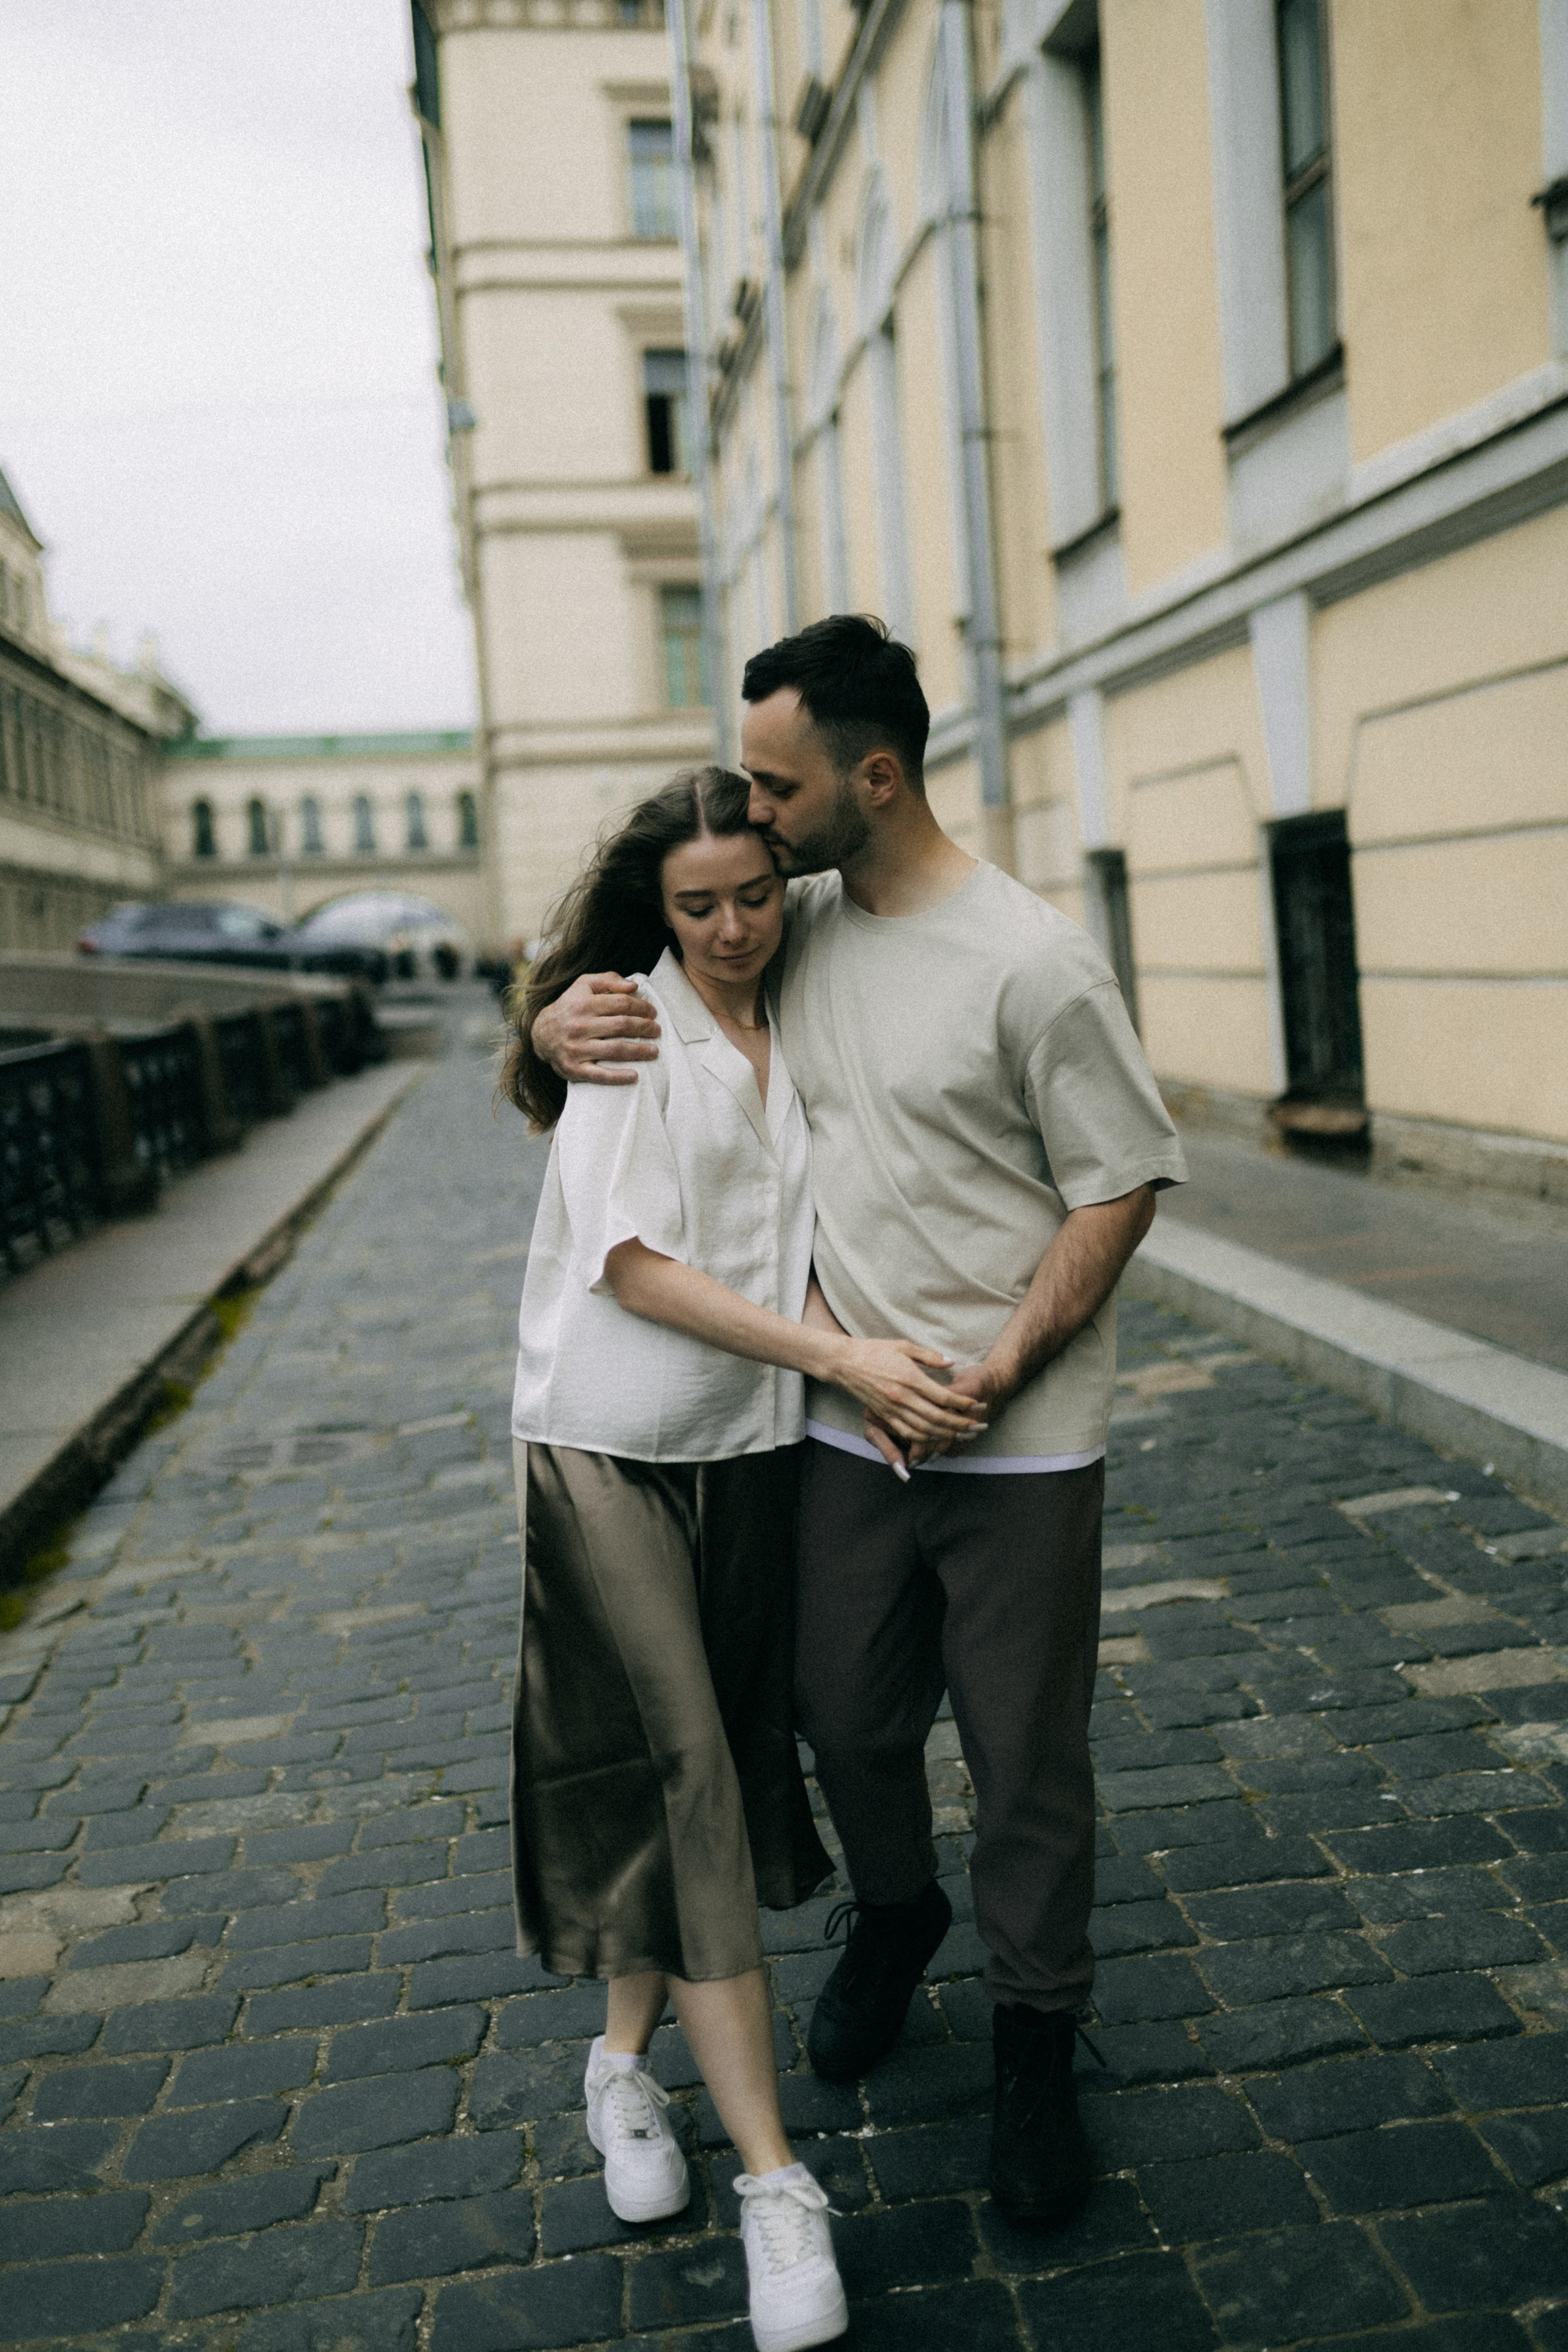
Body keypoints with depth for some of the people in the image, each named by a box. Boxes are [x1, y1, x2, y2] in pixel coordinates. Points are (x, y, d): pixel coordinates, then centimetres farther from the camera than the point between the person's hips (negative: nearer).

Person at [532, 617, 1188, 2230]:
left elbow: (1120, 1187, -11)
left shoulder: (1028, 962, -14)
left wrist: (997, 1371, -18)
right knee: (844, 1715, 18)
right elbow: (612, 980, 16)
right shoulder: (791, 927, 4)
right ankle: (894, 1914, 49)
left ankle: (1035, 2045, 30)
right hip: (846, 1426, 5)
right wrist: (562, 1026, -9)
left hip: (1017, 1444, -5)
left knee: (1026, 1761, 7)